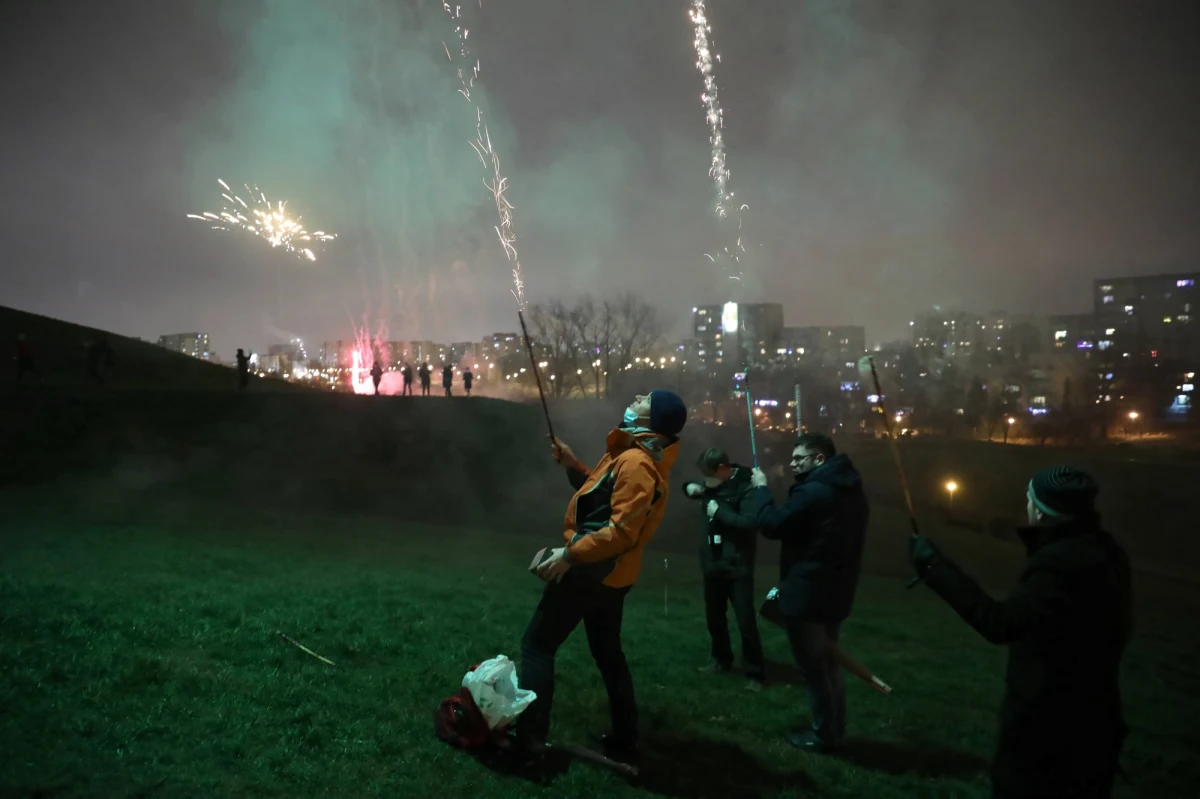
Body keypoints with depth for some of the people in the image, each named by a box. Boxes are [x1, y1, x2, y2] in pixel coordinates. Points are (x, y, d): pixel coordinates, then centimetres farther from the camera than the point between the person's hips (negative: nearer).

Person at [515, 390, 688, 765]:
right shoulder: (634, 456, 12)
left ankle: (529, 737, -2)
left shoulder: (636, 462, -21)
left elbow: (622, 530, -28)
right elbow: (604, 497, 20)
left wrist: (570, 554, -27)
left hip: (591, 570, -10)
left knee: (537, 644, -2)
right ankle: (624, 739, 25)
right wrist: (573, 465, 9)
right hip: (610, 574, 10)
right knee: (607, 653, 18)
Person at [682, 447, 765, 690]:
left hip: (737, 566, -8)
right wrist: (691, 487, 3)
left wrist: (719, 512, -23)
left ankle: (754, 673, 9)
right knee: (714, 617, 19)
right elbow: (698, 490, 26)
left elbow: (751, 522, -30)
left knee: (746, 622, -3)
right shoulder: (713, 484, 6)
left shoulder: (746, 486, -19)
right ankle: (721, 659, 37)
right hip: (712, 563, 8)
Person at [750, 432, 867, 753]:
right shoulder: (849, 488, 9)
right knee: (828, 663, 20)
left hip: (807, 595, -10)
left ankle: (824, 735, 15)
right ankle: (835, 730, 30)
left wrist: (761, 488, -5)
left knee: (813, 668, 4)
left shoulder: (813, 492, -24)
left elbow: (771, 524, -18)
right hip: (834, 592, 10)